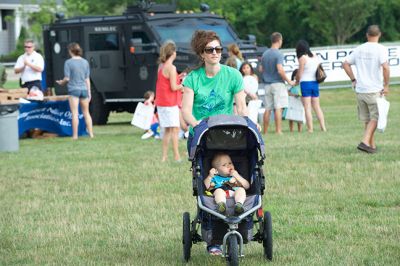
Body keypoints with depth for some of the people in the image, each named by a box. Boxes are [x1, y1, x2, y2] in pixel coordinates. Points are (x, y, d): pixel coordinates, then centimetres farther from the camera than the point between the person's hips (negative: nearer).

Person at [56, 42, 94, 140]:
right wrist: (89, 92, 14)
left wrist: (61, 82, 12)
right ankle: (91, 133, 11)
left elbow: (67, 78, -9)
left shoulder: (68, 62, -7)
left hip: (73, 90, -4)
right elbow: (87, 79, 9)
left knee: (75, 113, -2)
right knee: (86, 112, 12)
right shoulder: (85, 62, 7)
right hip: (84, 89, 4)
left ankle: (75, 135, -2)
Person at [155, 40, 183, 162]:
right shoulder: (171, 68, -15)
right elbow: (173, 87, -17)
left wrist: (178, 77, 14)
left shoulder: (161, 66, 11)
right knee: (175, 129, -5)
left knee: (167, 130, 13)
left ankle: (164, 157, 12)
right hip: (170, 103, -8)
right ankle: (177, 157, -7)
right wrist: (182, 85, -1)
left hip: (161, 102, 8)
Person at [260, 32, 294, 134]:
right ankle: (278, 131, -10)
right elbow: (280, 70, -18)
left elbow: (261, 69, 15)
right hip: (277, 83, -6)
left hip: (267, 84, 6)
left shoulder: (265, 54, 11)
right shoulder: (278, 54, -10)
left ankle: (265, 131, 8)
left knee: (268, 109, 8)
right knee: (278, 108, -6)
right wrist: (289, 81, -10)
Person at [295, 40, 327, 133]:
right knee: (317, 106, 13)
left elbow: (299, 74, -6)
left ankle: (310, 129, -6)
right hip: (315, 82, 6)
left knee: (307, 107, -3)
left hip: (305, 83, -6)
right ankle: (323, 127, 9)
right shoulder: (315, 57, 9)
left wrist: (296, 81, 12)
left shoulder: (303, 58, -9)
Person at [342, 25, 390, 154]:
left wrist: (353, 80, 15)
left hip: (360, 90, 5)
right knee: (374, 118, 1)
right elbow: (385, 67, -21)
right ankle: (365, 142, -14)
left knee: (367, 119, 14)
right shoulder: (381, 49, -9)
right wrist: (386, 85, -11)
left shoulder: (359, 49, 8)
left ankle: (372, 145, 18)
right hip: (374, 90, -5)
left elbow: (345, 64, 10)